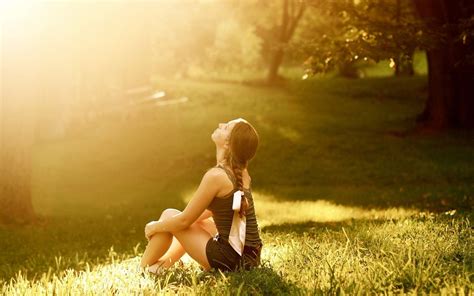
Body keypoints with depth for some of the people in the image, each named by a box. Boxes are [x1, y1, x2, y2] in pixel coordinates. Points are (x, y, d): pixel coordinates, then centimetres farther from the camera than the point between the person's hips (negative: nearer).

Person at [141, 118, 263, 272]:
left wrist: (155, 227, 6)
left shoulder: (216, 176, -19)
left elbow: (185, 220, -11)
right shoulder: (241, 173, 5)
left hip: (230, 259, -8)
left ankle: (143, 268, 21)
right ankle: (164, 262, 33)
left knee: (169, 215, 6)